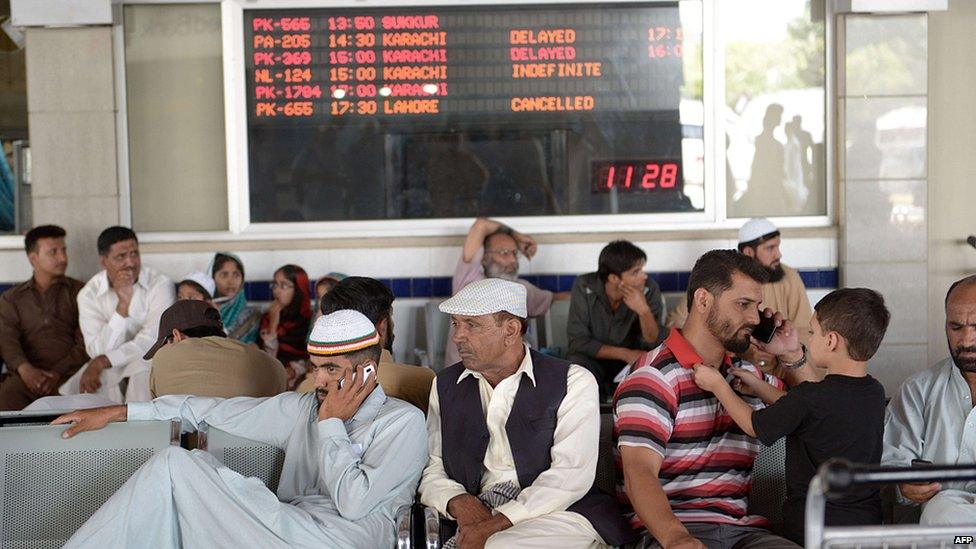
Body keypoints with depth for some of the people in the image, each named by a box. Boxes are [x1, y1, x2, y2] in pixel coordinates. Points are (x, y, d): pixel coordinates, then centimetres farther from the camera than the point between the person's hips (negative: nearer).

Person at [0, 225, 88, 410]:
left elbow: (85, 343, 6)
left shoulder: (79, 292, 17)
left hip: (69, 372, 0)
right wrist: (25, 369, -18)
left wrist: (57, 373, -12)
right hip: (29, 373, 1)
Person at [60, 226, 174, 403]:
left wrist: (102, 362, -19)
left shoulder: (160, 284, -9)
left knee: (143, 371, -35)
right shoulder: (89, 294, -2)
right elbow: (97, 351, -13)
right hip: (109, 368, 2)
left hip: (148, 361, -2)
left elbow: (152, 341, -15)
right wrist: (123, 304, -22)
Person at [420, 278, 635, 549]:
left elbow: (571, 474, -9)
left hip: (559, 515, -3)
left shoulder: (574, 382, 2)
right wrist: (458, 502, -8)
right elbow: (431, 468, 15)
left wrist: (497, 524, -17)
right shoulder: (446, 384, 17)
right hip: (478, 517, 3)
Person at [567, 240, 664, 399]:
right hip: (596, 360, -1)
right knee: (574, 363, -34)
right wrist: (626, 354, -23)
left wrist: (644, 311, -32)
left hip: (631, 363, 2)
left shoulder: (649, 289, -14)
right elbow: (578, 341, -17)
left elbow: (654, 344, -13)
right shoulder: (584, 287, -18)